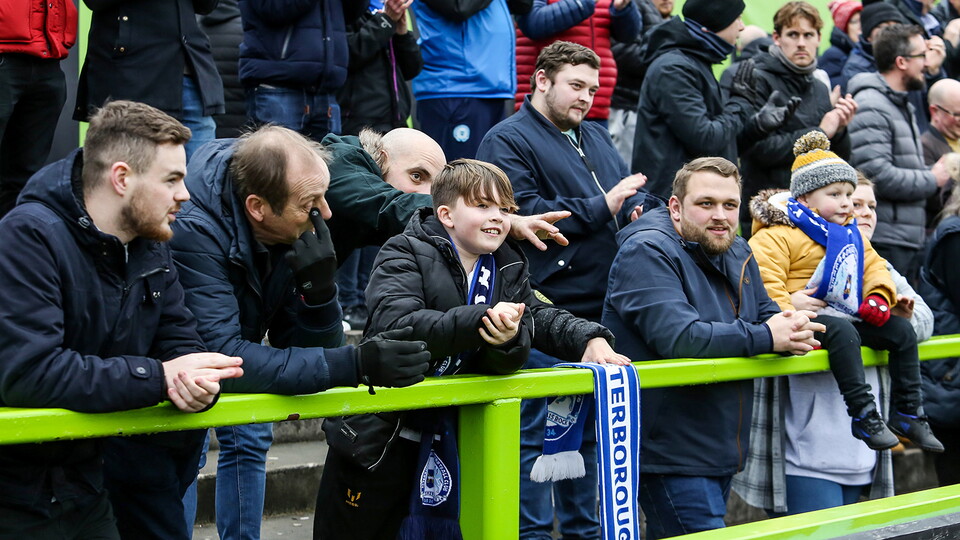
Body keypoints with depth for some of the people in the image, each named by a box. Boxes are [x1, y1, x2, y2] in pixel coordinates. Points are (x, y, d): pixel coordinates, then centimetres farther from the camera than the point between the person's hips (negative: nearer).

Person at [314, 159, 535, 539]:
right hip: (379, 433, -5)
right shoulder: (404, 255, -11)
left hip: (449, 436, 5)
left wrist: (506, 340, -30)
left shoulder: (510, 269, 4)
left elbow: (510, 361, -6)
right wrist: (479, 320, -39)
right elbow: (397, 325, -30)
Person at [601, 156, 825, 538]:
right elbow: (679, 337, -29)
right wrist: (764, 337, -22)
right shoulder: (647, 252, -16)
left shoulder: (736, 253, 12)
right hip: (668, 452, -9)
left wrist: (790, 328, -12)